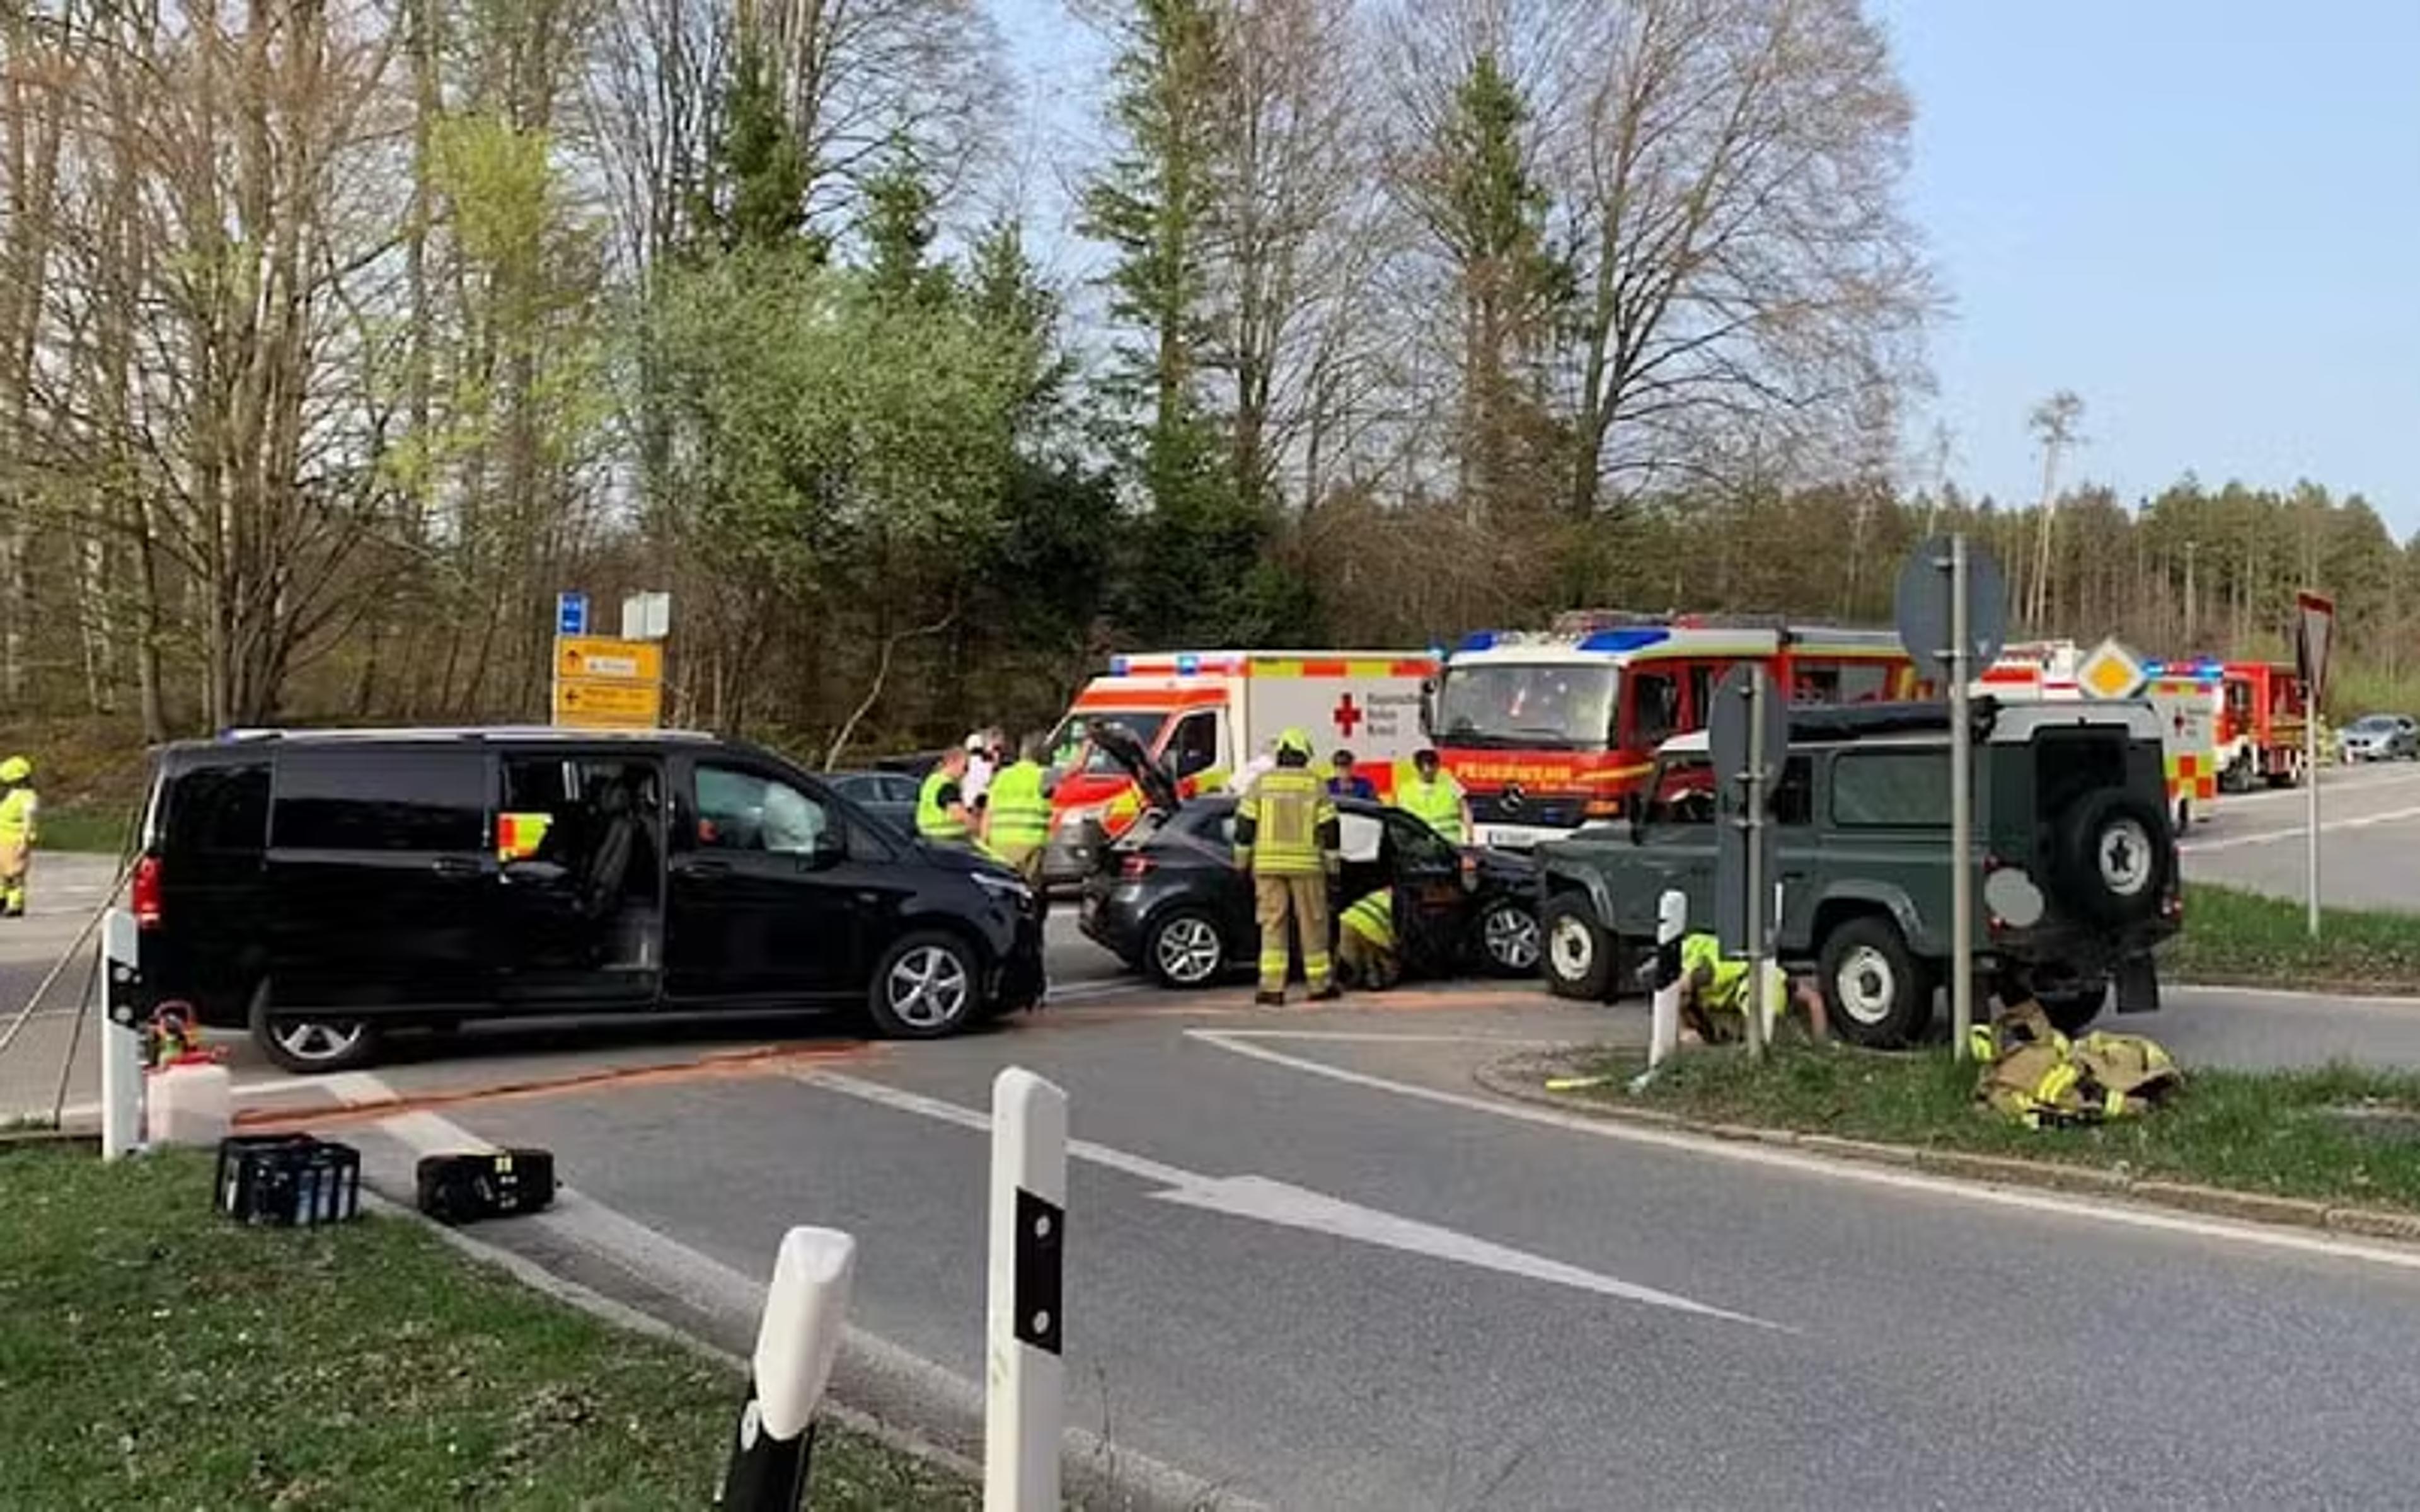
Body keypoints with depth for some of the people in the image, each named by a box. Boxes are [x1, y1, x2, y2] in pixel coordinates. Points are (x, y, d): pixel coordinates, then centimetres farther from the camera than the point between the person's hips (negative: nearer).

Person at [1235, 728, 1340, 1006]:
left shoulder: (1261, 783, 2)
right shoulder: (1316, 785, 0)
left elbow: (1245, 825, 1)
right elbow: (1329, 828, 0)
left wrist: (1242, 861, 9)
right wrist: (1332, 864, 7)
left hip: (1268, 864, 1)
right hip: (1306, 864, -1)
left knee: (1272, 925, 3)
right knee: (1312, 925, 9)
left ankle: (1272, 987, -5)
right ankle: (1320, 985, 17)